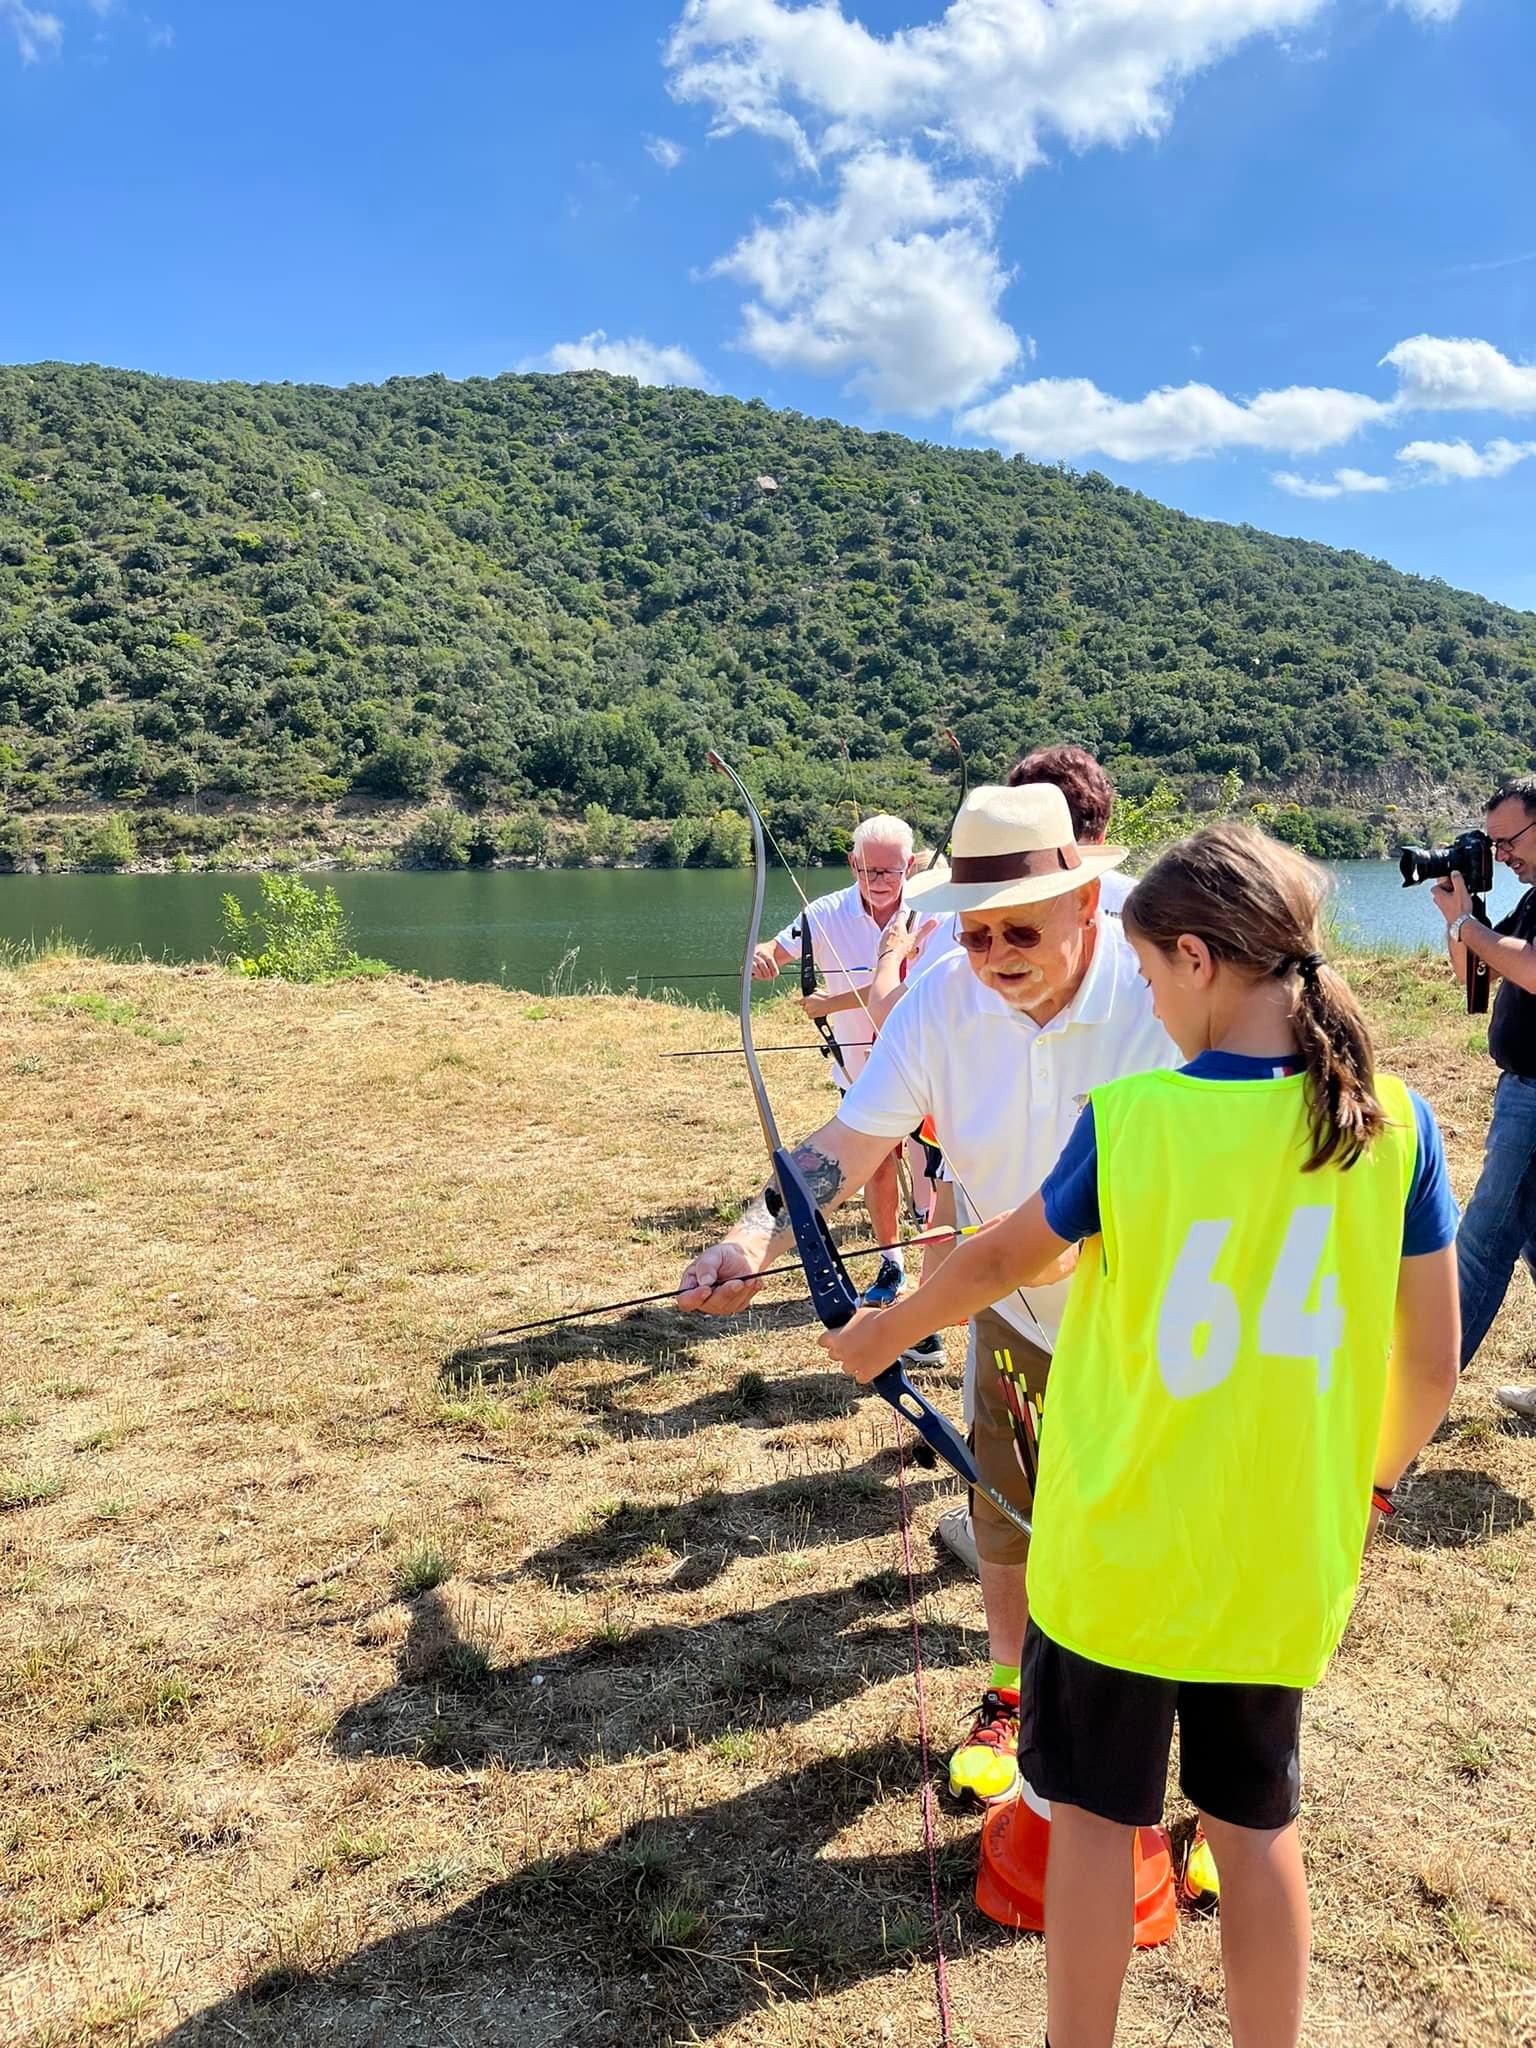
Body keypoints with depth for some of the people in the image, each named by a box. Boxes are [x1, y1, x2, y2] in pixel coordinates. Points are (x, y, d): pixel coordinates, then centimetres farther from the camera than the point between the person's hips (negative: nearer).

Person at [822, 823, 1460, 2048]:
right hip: (1285, 1564, 3)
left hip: (1122, 1550, -3)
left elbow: (998, 1264, -1)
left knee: (1096, 1818, 16)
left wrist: (883, 1332, 18)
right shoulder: (1395, 1123, -10)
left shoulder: (1129, 1119, -17)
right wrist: (1372, 1484, 17)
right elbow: (1432, 1367, -3)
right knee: (1256, 1822, 21)